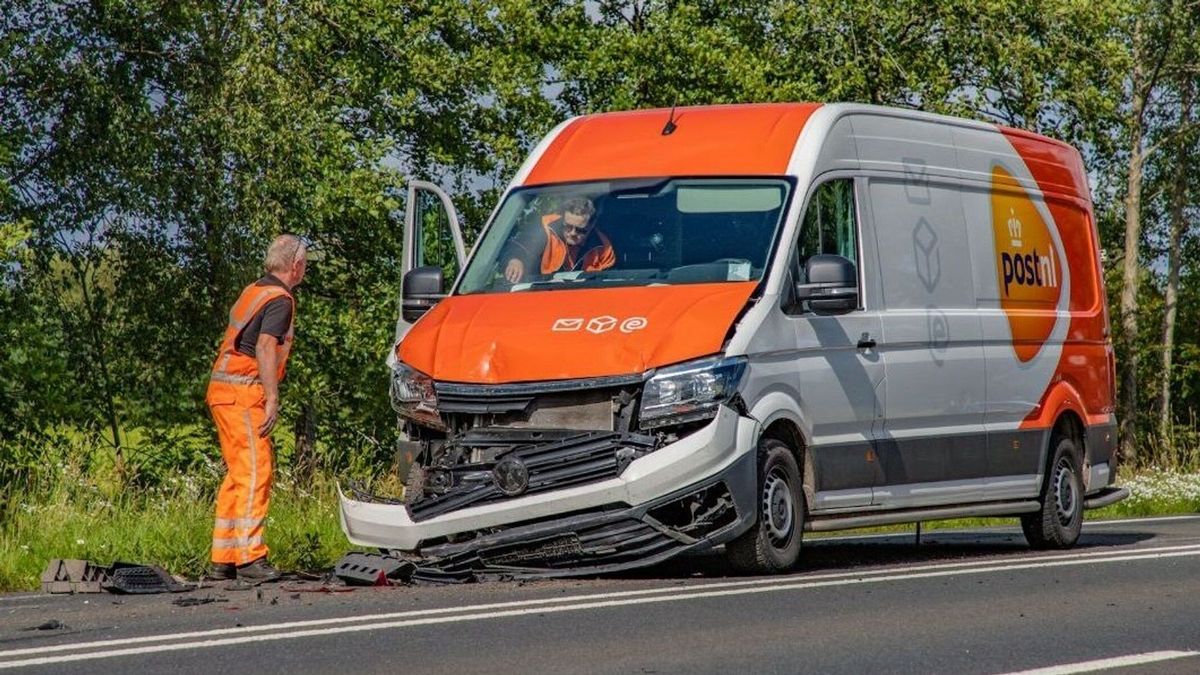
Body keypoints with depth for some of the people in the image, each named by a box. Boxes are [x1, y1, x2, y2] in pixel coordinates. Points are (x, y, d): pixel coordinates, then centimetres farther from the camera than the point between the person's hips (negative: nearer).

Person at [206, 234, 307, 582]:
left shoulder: (253, 291, 19)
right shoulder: (280, 299, -9)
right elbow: (265, 348, -21)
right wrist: (272, 399, -24)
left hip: (222, 388, 10)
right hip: (242, 392, -10)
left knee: (238, 475, 12)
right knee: (255, 473, -11)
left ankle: (222, 559, 12)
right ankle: (249, 557, -16)